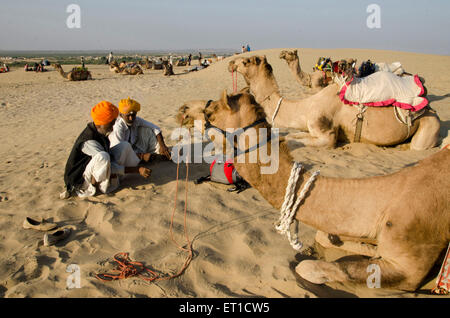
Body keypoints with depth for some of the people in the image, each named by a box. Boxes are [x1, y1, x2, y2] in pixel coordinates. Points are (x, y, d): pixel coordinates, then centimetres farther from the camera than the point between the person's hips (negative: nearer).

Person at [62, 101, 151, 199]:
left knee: (125, 145, 1)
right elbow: (107, 163, -29)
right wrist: (138, 170, -31)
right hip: (82, 181, -8)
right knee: (102, 156, -40)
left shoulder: (100, 132, -3)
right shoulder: (88, 141, -29)